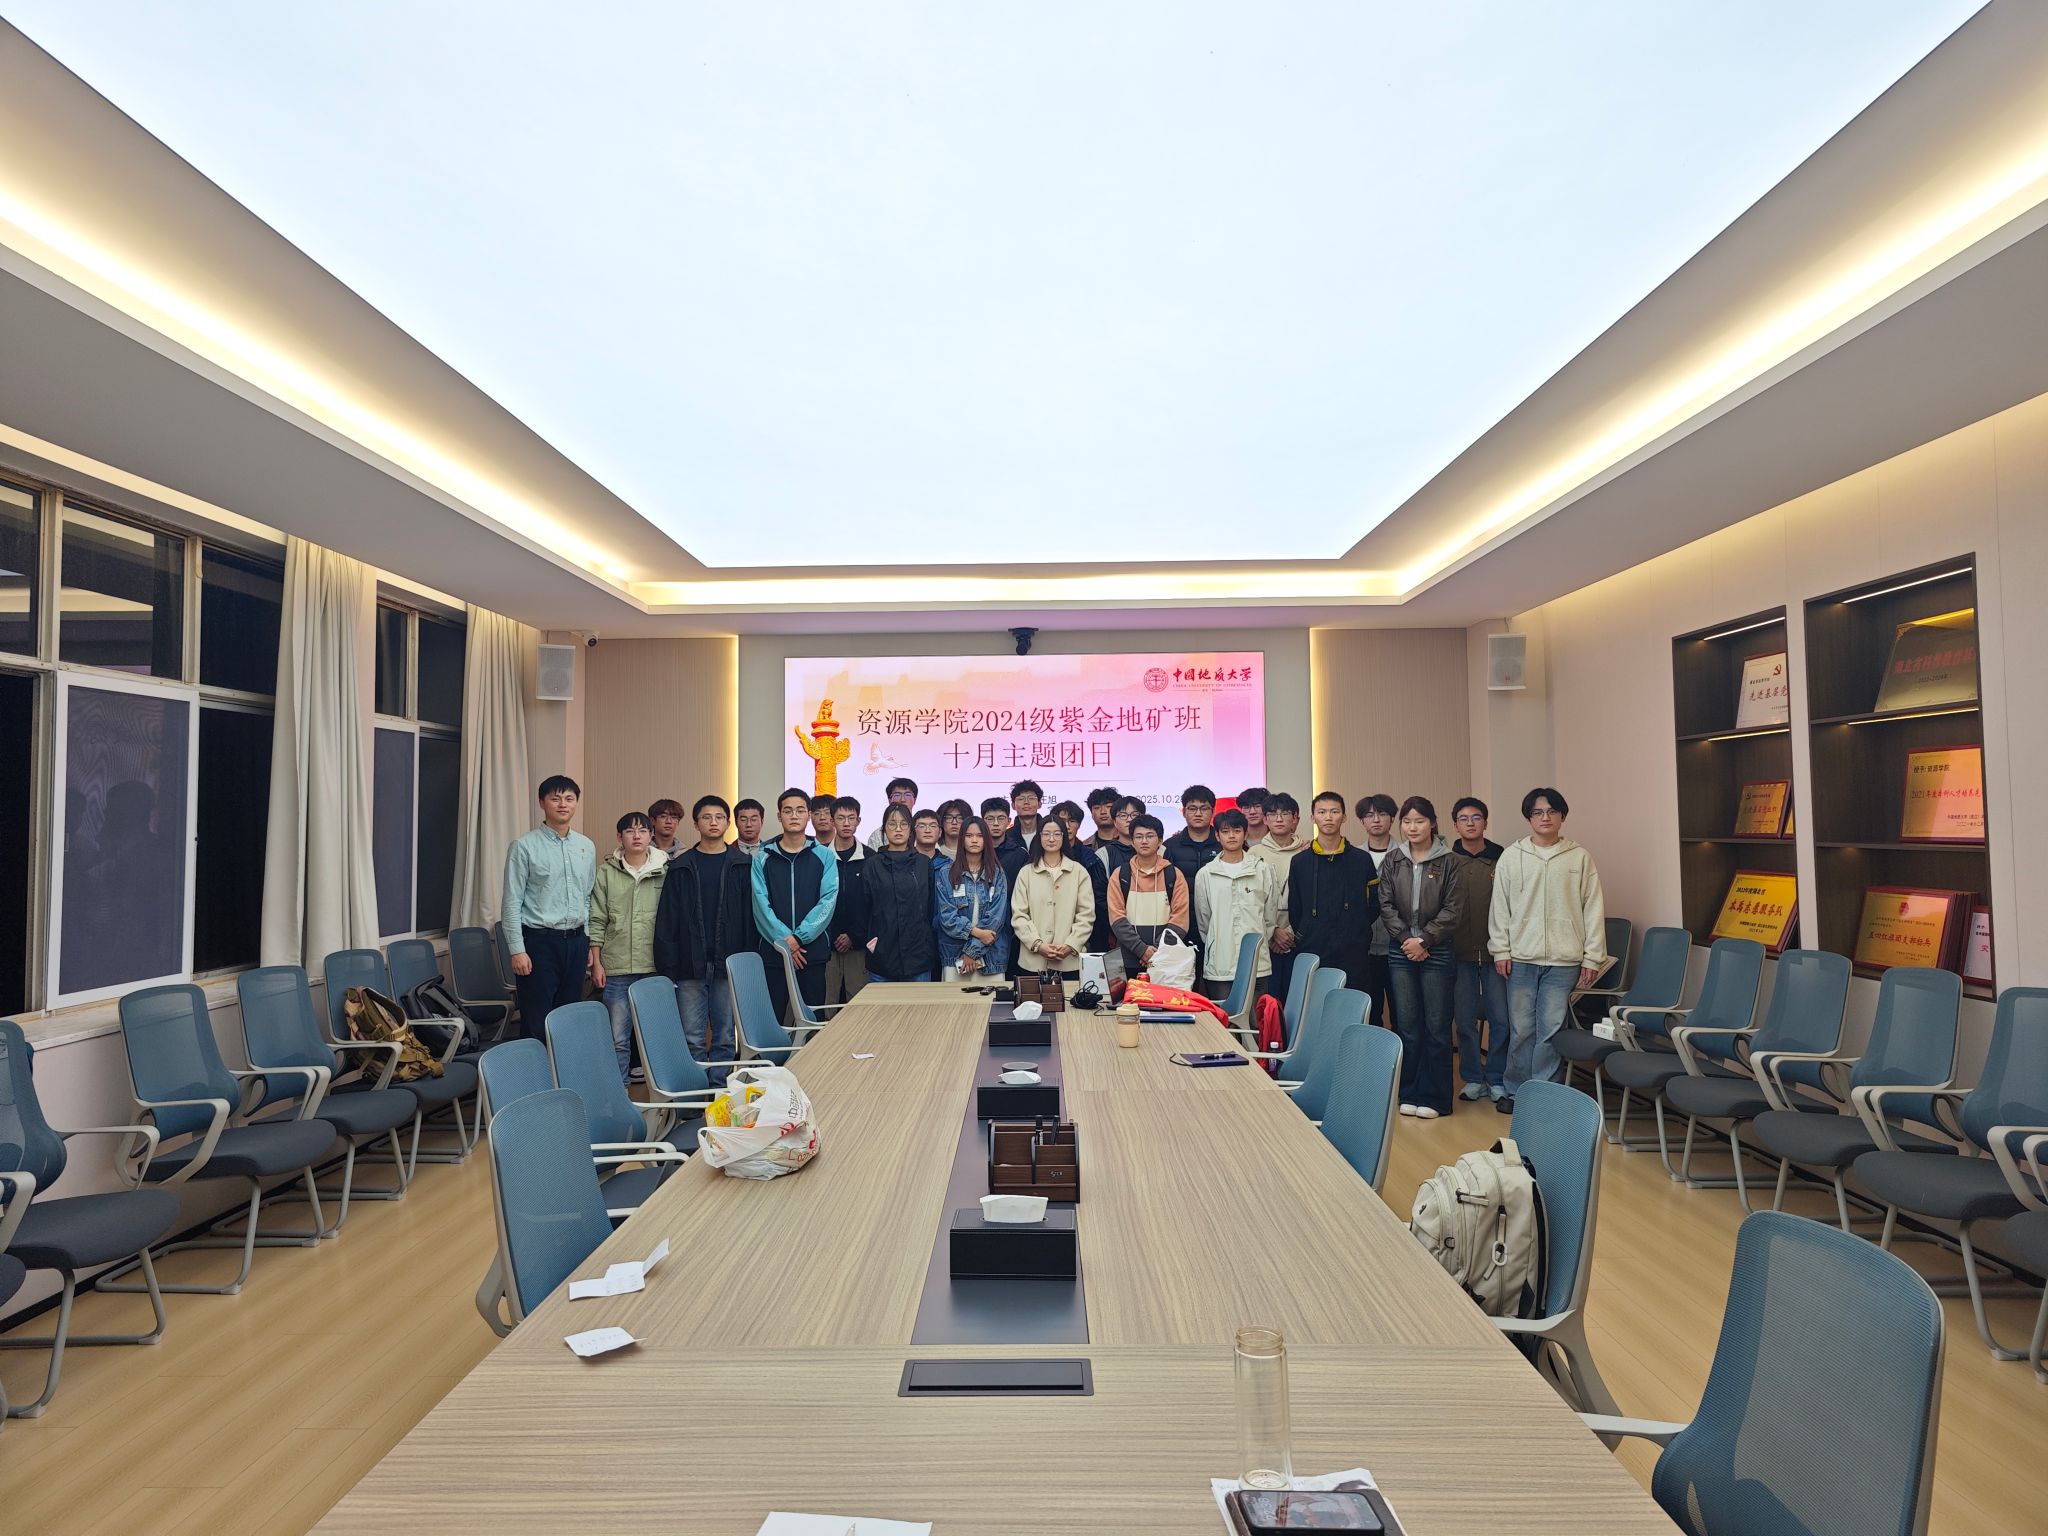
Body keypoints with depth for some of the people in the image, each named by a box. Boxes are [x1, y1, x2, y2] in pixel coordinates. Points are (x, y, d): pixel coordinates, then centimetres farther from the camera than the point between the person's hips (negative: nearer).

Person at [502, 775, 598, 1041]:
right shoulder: (524, 846, -5)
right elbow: (512, 902, -6)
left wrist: (590, 943, 12)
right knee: (536, 1023, -2)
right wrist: (517, 950, -11)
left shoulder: (587, 847, 10)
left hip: (575, 941, 5)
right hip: (539, 941, -5)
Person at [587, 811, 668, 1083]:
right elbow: (597, 920, 5)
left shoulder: (664, 871, 3)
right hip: (616, 967, 0)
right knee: (618, 1037, 3)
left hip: (655, 966, 0)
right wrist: (596, 963, 1)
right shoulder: (606, 872, 3)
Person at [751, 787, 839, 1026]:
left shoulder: (824, 856, 4)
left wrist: (800, 937, -14)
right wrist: (783, 940, -13)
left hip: (813, 950, 0)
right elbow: (761, 904, -3)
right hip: (773, 951, 0)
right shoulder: (763, 858, 5)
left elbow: (828, 901, -5)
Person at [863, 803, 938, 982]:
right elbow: (863, 907, 5)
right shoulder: (872, 865, 6)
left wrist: (933, 951, 3)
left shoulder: (924, 863, 8)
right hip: (882, 954, 0)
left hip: (918, 955, 0)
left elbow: (932, 907, 8)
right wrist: (867, 940, -5)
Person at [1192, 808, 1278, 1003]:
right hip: (1219, 965, 0)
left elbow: (1271, 914, 11)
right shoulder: (1205, 874, 4)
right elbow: (1203, 919, 11)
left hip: (1256, 963, 0)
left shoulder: (1263, 870, 5)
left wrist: (1258, 941, 12)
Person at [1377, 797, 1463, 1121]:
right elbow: (1386, 905, 3)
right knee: (1407, 1024, 7)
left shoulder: (1448, 861, -2)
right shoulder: (1392, 861, 7)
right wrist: (1405, 938, -9)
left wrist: (1423, 939, -11)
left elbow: (1453, 909, -6)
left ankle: (1433, 1097, 11)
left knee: (1437, 1026, 1)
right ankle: (1409, 1093, 16)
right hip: (1400, 951, 3)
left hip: (1437, 951, -2)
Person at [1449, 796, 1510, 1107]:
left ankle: (1497, 1079, 18)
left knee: (1501, 1019, 2)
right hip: (1460, 953, 1)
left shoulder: (1502, 859, 0)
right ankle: (1473, 1078, 21)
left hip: (1495, 952, -1)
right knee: (1464, 1019, 7)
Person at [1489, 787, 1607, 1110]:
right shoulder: (1511, 857, 5)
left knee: (1551, 1030, 2)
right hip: (1521, 958, 1)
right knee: (1521, 1029, 5)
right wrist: (1501, 950, 0)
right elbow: (1499, 906, 6)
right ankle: (1516, 1092, 18)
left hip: (1564, 960, 0)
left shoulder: (1580, 857, 4)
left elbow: (1594, 909, 4)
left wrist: (1592, 957, 1)